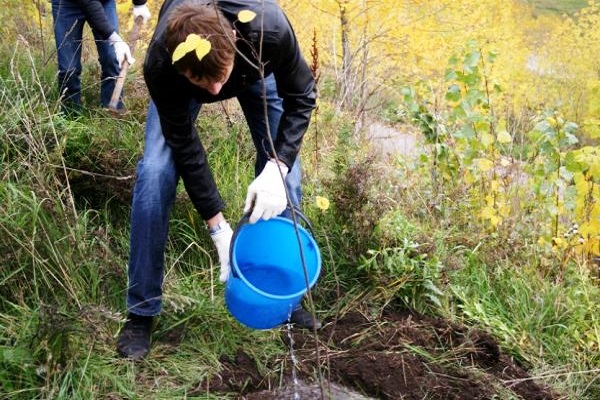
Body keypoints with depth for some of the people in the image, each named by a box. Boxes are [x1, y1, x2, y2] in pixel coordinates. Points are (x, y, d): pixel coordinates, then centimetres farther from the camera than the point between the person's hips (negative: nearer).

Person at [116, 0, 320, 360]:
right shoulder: (161, 66, -41)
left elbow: (301, 98, -25)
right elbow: (184, 146, -28)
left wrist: (276, 167, -37)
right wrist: (218, 228, -28)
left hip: (255, 66, 1)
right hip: (181, 77, -1)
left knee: (286, 174, -8)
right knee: (155, 172, -17)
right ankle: (141, 312, -3)